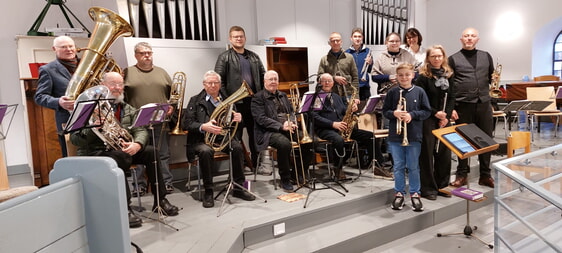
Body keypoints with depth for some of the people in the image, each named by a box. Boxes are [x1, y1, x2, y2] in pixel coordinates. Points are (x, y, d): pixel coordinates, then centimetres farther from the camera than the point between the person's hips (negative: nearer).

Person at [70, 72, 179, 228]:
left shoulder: (128, 109, 12)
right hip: (95, 153, -4)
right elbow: (74, 139, -9)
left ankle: (160, 199, -12)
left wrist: (137, 144, -24)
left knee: (150, 151, -20)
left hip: (123, 150, 5)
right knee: (119, 156, -36)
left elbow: (140, 130, 0)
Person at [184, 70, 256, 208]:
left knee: (237, 147, -27)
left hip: (223, 137, 2)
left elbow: (233, 123, 17)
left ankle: (238, 187, -15)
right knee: (206, 151, -35)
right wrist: (203, 127, -23)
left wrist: (238, 118, -10)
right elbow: (187, 122, -2)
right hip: (201, 139, -2)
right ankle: (208, 192, -22)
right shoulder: (195, 101, 8)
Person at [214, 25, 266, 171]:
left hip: (254, 100, 5)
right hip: (236, 103, -4)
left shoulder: (254, 57, 15)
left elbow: (263, 76, 17)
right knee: (236, 136, 3)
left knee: (255, 133, 11)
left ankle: (257, 163, 23)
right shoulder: (225, 58, 0)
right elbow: (219, 81, -6)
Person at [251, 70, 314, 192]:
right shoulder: (258, 97, 1)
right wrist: (281, 126, -20)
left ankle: (298, 173, 4)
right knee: (285, 144, -36)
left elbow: (292, 112, 21)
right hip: (269, 131, -6)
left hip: (288, 128, 6)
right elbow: (261, 119, -10)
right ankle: (285, 179, -16)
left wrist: (291, 122, -3)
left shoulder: (283, 95, 22)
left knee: (310, 141, -15)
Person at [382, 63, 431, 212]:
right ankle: (399, 193, 23)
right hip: (395, 135, 1)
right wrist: (394, 113, -17)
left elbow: (427, 111, 0)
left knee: (413, 167, 9)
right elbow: (385, 111, 3)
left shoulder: (419, 92, -1)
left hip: (414, 135, -1)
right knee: (398, 166, 11)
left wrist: (412, 115, -15)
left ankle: (414, 194, 22)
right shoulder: (392, 92, 0)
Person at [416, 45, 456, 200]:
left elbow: (451, 98, 8)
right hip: (427, 120, -5)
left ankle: (442, 186, 22)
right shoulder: (423, 77, -5)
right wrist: (435, 113, -16)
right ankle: (428, 189, 9)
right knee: (427, 153, -1)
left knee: (444, 152, 8)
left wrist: (447, 116, -4)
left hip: (444, 120, 5)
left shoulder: (448, 75, 10)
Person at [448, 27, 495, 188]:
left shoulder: (486, 56, 13)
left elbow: (491, 78, 22)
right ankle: (462, 174, 17)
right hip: (462, 105, -3)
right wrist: (451, 107, -7)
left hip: (484, 103, 3)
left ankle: (485, 175, 19)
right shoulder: (453, 59, 2)